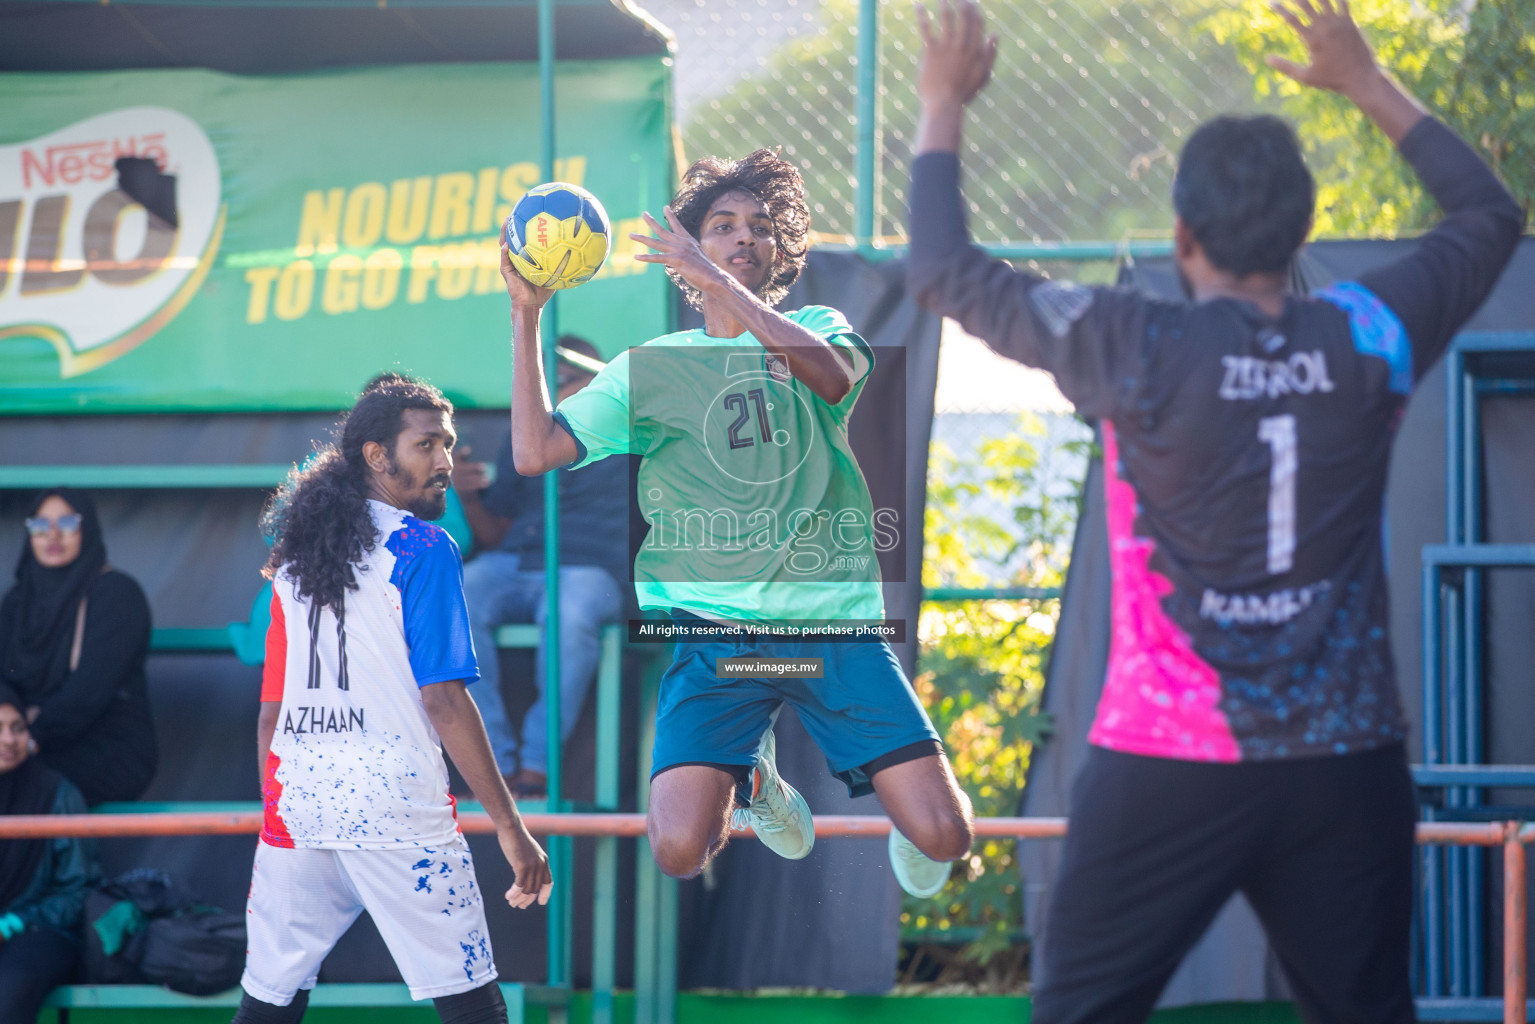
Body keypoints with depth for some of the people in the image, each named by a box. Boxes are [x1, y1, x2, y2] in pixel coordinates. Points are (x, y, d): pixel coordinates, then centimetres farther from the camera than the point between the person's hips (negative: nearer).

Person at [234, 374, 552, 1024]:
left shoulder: (295, 560, 14)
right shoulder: (420, 548, -5)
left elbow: (271, 711, 15)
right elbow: (443, 699, -11)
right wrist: (510, 826, -9)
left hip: (298, 800, 6)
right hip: (396, 804, -6)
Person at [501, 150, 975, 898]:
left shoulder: (816, 329, 11)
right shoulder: (650, 367, 9)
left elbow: (832, 376, -16)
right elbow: (534, 452, -2)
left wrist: (720, 283, -21)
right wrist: (525, 315, -5)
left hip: (836, 618, 0)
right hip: (715, 628, 0)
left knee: (943, 836, -11)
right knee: (679, 850, -19)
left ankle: (901, 815, 29)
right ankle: (752, 778, 17)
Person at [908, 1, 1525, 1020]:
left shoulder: (1139, 352, -10)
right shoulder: (1371, 340, -1)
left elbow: (946, 272, 0)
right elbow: (1490, 216, 18)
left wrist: (943, 108, 13)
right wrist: (1368, 84, 27)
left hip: (1171, 770, -3)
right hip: (1349, 765, 3)